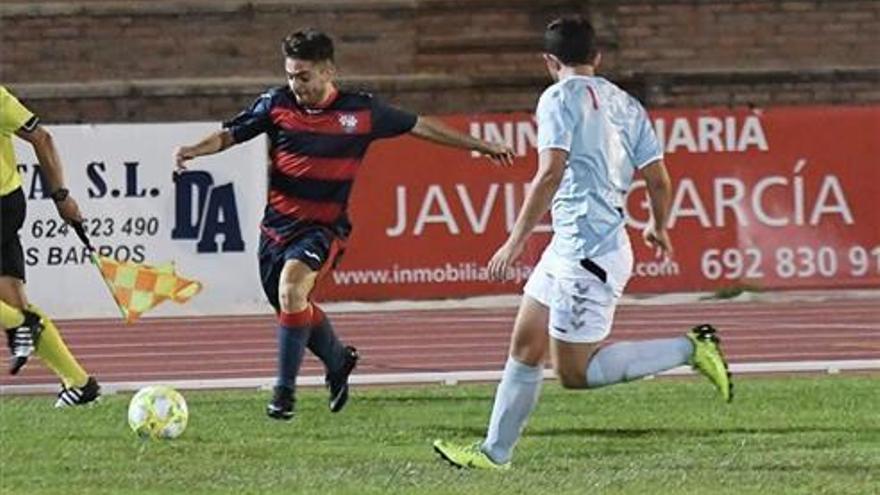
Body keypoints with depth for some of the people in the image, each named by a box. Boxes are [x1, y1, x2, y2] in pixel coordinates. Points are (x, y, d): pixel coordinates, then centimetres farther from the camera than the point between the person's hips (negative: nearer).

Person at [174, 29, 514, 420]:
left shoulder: (361, 111, -5)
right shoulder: (277, 105, -2)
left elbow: (419, 126, 7)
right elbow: (229, 135, 4)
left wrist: (482, 147, 13)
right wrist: (195, 150, -17)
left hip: (323, 227, -4)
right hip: (278, 222, 4)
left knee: (291, 286, -29)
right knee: (295, 310, 12)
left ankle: (284, 389, -20)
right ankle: (339, 360, 44)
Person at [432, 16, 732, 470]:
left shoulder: (560, 97, -9)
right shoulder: (625, 104, 13)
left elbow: (550, 173, -20)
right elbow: (658, 179, 12)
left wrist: (516, 241, -19)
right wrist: (659, 229, 31)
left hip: (586, 252, -9)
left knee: (575, 372, -4)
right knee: (525, 345, 14)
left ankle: (689, 349, -8)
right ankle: (495, 451, 18)